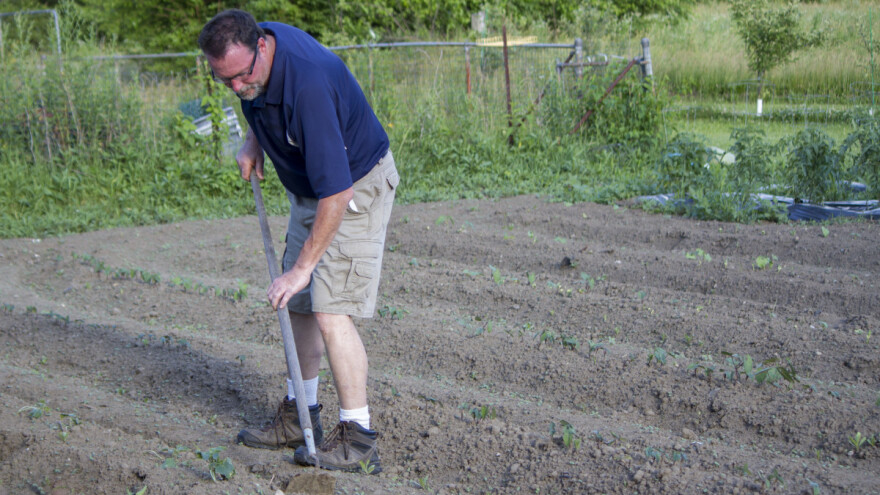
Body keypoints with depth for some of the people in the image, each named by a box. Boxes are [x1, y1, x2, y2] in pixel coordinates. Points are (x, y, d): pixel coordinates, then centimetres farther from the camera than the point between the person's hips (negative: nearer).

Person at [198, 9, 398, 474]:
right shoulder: (252, 54, -10)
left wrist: (303, 266, -29)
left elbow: (336, 192, -34)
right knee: (298, 304, 12)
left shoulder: (308, 83, -36)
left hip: (356, 188, -9)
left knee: (331, 310, -15)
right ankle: (299, 415, 25)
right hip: (309, 187, 9)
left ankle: (357, 439, -7)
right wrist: (253, 139, 2)